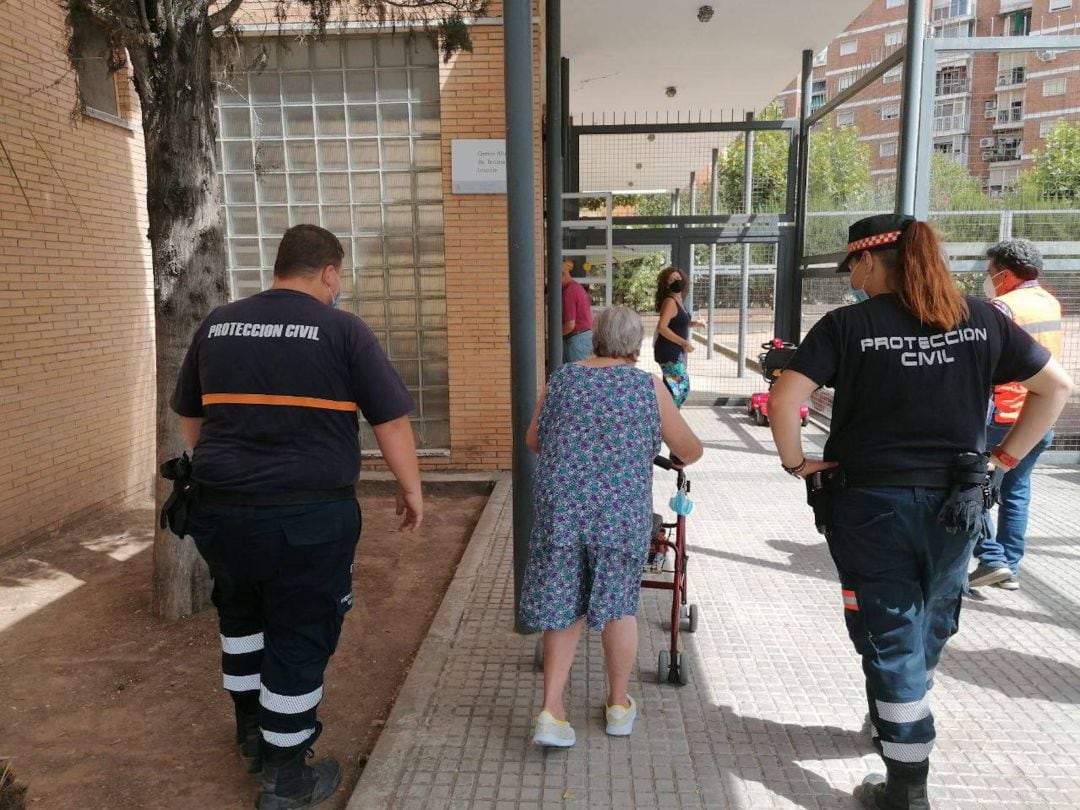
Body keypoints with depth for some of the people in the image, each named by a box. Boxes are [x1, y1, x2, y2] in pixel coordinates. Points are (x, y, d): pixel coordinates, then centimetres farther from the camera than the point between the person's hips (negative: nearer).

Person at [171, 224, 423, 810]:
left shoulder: (217, 325, 9)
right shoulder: (342, 330, -7)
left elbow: (189, 415, 19)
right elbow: (391, 421, -7)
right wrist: (410, 488, 5)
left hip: (220, 508, 6)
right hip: (307, 515, -5)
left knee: (240, 616, 27)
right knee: (300, 637, 9)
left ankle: (250, 734, 44)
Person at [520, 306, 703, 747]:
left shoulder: (562, 378, 9)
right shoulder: (647, 385, 3)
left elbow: (533, 440, 17)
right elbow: (691, 450, 7)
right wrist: (681, 456, 31)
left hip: (560, 508, 2)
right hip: (622, 512, -1)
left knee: (564, 605, 14)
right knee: (618, 604, 15)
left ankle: (551, 711, 11)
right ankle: (619, 705, 31)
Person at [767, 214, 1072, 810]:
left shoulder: (849, 325, -11)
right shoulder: (980, 319, 2)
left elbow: (783, 398, -21)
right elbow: (1057, 387, 6)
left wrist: (795, 461, -7)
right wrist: (1004, 458, 7)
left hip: (872, 503, -4)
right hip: (957, 503, 5)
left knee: (890, 641, 8)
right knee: (927, 632, 24)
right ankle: (895, 725, 47)